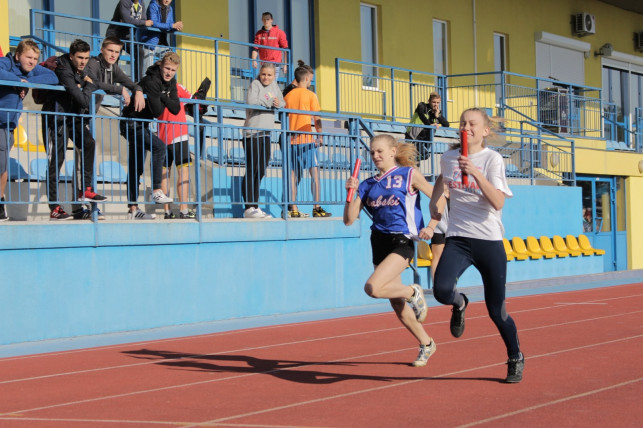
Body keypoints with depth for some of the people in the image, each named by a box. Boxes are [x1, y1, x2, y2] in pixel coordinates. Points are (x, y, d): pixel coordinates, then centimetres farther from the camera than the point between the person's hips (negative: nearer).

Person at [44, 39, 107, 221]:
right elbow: (83, 100, -26)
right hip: (57, 118, -8)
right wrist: (90, 85, -10)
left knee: (89, 144, -14)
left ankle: (85, 190, -10)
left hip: (74, 116, 8)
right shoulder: (64, 70, -24)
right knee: (56, 161, -5)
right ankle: (54, 208, -2)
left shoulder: (80, 68, 2)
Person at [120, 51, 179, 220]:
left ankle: (133, 209, 12)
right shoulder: (151, 81, -22)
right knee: (159, 147, -27)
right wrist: (162, 100, -9)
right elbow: (156, 111, -25)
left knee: (136, 168, 9)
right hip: (131, 124, -9)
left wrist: (163, 98, -16)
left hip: (142, 125, 9)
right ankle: (156, 191, -26)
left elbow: (176, 109, -2)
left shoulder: (170, 83, 5)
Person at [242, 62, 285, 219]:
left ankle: (255, 207, 13)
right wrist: (270, 102, -12)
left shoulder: (274, 86, 17)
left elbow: (283, 103, 20)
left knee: (261, 171, 8)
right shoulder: (255, 84, -4)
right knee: (251, 171, -8)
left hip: (266, 134, 7)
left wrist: (279, 104, -3)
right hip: (252, 133, -7)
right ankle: (249, 208, -8)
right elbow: (251, 101, -21)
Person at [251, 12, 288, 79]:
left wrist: (285, 64, -5)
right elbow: (255, 49, 6)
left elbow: (285, 49, -1)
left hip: (275, 64, -4)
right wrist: (254, 60, -11)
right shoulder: (259, 34, 8)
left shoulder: (279, 32, -1)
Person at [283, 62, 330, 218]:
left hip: (291, 140, 4)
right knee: (314, 172, -1)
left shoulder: (288, 96, 11)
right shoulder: (310, 95, -1)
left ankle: (293, 209, 0)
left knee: (293, 174, 4)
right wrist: (320, 136, 1)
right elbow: (316, 119, -5)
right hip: (306, 139, -4)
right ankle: (317, 208, -7)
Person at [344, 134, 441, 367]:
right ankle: (426, 344, 31)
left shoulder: (409, 174, -2)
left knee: (372, 288, -26)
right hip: (379, 243, 6)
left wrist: (430, 227, -10)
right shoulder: (367, 185, 10)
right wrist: (351, 193, -7)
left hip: (401, 243, -6)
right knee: (397, 305, 11)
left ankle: (413, 292, 1)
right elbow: (348, 220, 5)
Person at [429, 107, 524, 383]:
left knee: (496, 310, 3)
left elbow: (498, 202, -20)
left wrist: (476, 173, -28)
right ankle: (459, 304, 13)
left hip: (489, 241, -2)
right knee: (441, 290, -25)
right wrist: (433, 202, 28)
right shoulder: (448, 158, 6)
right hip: (457, 239, 3)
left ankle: (516, 358, 29)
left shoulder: (493, 159, -6)